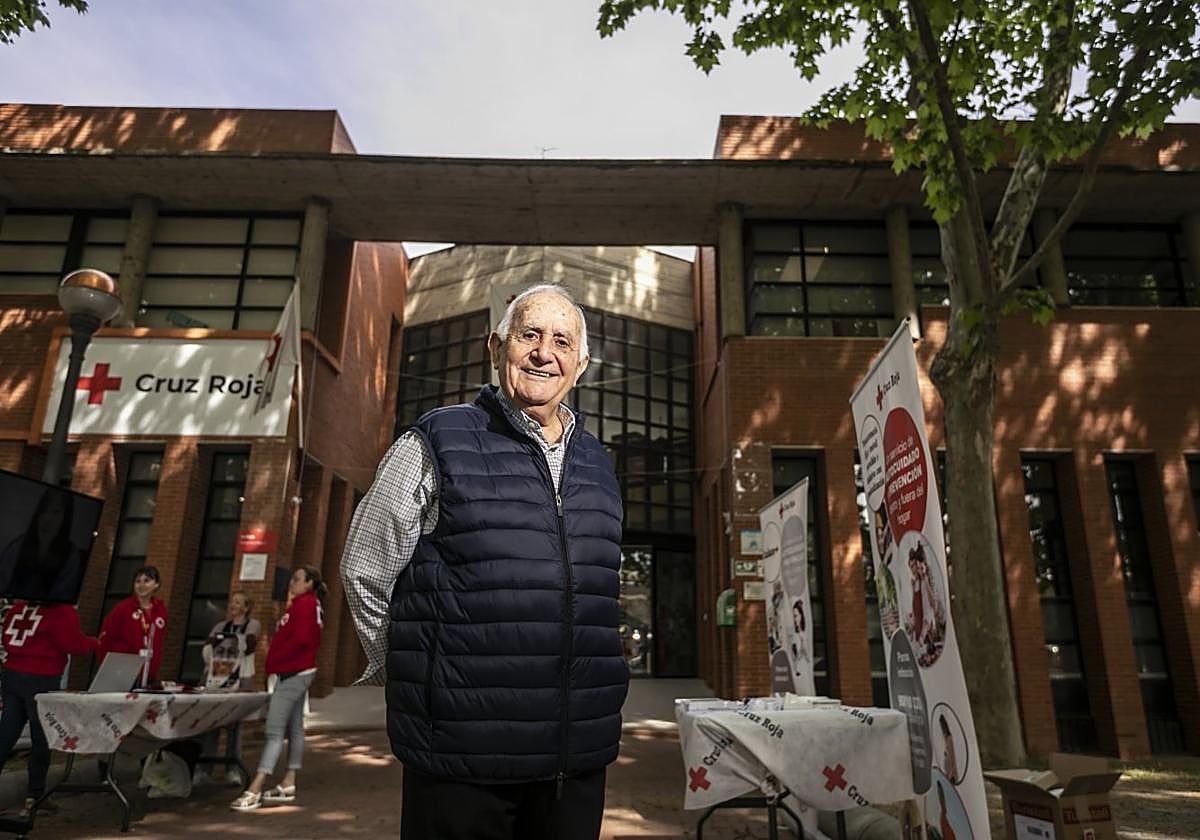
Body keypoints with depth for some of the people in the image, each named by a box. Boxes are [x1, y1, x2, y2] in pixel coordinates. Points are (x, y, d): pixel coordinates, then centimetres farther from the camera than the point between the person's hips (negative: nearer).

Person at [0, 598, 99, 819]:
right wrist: (95, 643, 6)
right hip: (41, 680, -6)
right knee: (41, 739, 6)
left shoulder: (20, 606, 8)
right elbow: (75, 645, -12)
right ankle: (34, 796, 12)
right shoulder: (63, 611, -11)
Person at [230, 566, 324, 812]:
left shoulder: (304, 604, -12)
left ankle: (254, 791, -11)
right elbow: (305, 638, 13)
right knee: (294, 728, 12)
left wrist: (274, 660, -12)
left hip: (293, 673, -10)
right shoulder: (311, 605, 16)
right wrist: (277, 661, 4)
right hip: (298, 672, 10)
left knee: (274, 730, -11)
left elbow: (300, 639, -23)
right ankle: (288, 784, 18)